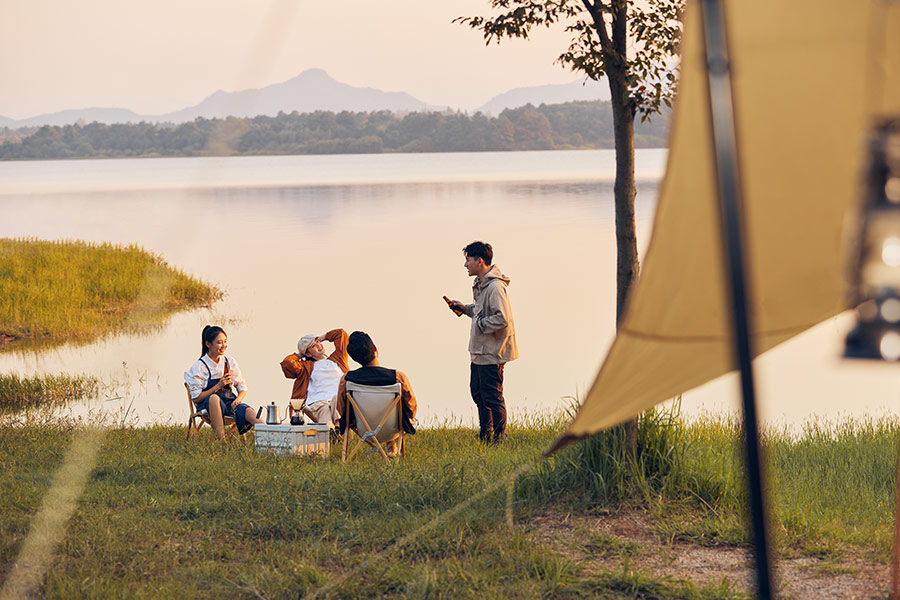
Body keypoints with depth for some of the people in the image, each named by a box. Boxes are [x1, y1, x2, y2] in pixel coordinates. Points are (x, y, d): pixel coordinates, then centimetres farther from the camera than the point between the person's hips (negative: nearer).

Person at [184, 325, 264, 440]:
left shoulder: (230, 362, 10)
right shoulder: (199, 367, -3)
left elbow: (242, 387, 14)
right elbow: (196, 398, -7)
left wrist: (239, 399, -10)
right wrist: (218, 386, -13)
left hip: (230, 403, 4)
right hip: (207, 405, -4)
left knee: (250, 413, -30)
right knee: (214, 398, -41)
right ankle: (222, 440, -47)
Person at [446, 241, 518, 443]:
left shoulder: (495, 287, -21)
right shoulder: (481, 284, 11)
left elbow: (502, 319, -27)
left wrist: (479, 324, -17)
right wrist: (466, 308, 10)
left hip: (491, 351, -11)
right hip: (479, 350, 11)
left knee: (492, 396, -3)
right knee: (477, 391, 18)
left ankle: (499, 438, 8)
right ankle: (484, 436, 29)